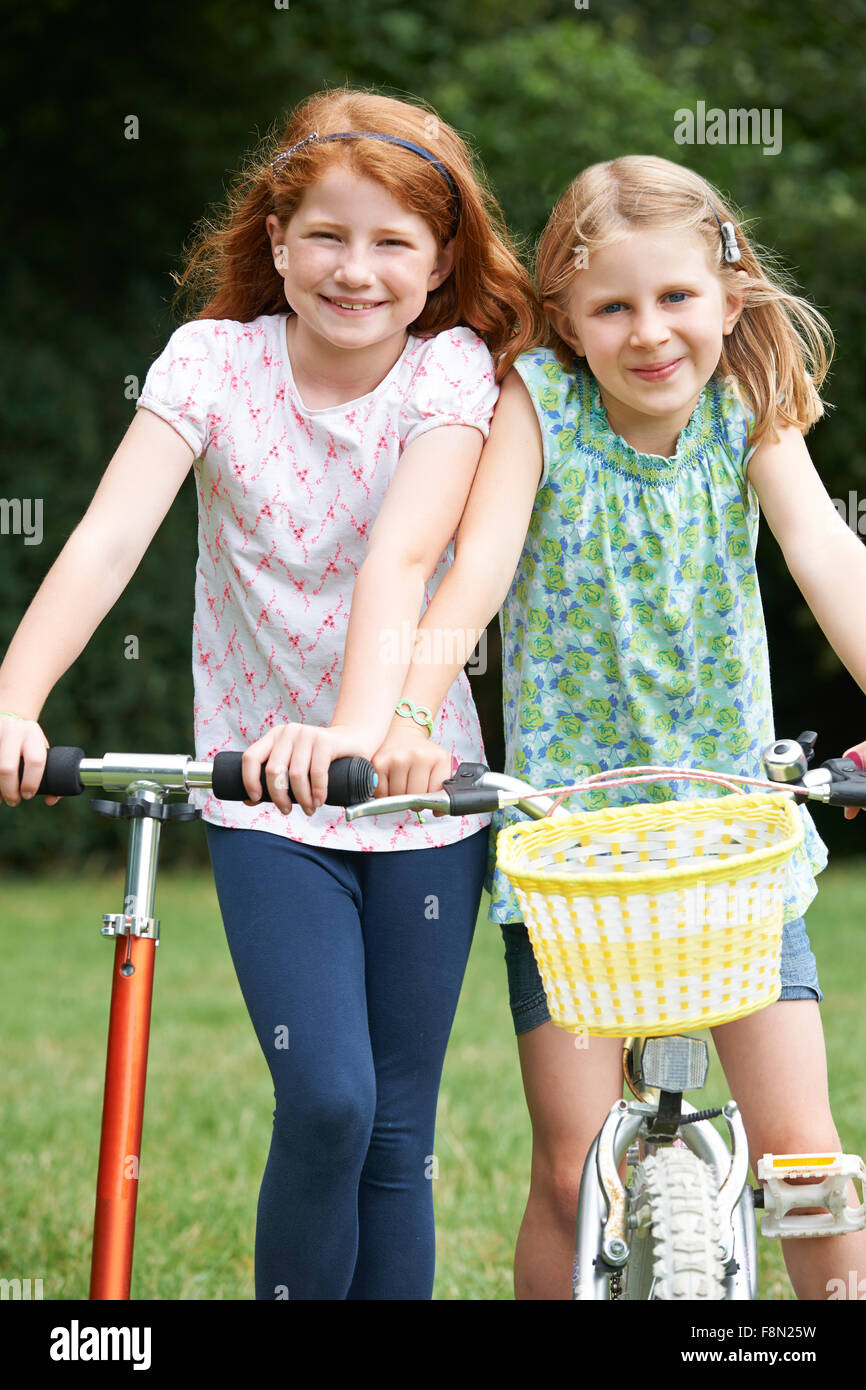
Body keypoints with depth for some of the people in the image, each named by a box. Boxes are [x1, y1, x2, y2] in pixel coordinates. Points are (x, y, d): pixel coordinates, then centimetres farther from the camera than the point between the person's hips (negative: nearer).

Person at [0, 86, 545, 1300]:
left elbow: (402, 554, -25)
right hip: (265, 801, -1)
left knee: (398, 1134, 4)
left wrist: (359, 727, -43)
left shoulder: (454, 370, -7)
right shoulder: (216, 359, -7)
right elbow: (111, 535, -21)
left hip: (419, 791, 1)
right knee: (326, 1101, -16)